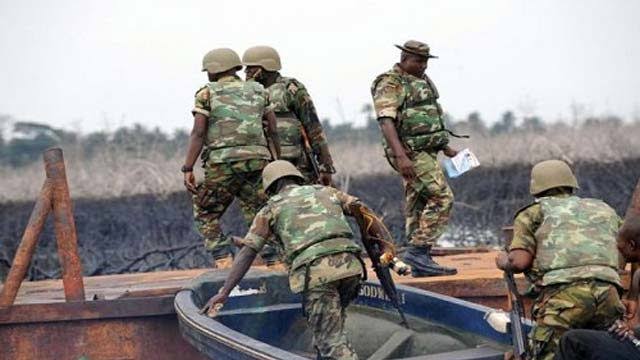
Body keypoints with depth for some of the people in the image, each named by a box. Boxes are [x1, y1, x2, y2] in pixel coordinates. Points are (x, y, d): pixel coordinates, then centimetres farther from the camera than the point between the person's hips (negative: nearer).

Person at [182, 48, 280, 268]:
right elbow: (273, 130, 9)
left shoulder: (207, 93, 4)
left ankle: (224, 263, -1)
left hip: (222, 163, -3)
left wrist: (188, 169, -7)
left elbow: (198, 133, -5)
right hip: (257, 161, 3)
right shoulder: (258, 91, 14)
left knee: (206, 215, 12)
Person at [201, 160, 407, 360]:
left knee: (332, 340, -5)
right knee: (331, 324, 27)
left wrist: (224, 293, 12)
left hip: (314, 272, -4)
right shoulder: (325, 191, 29)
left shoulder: (271, 208, 20)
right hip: (350, 265, 4)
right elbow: (365, 213, 18)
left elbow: (247, 253, 12)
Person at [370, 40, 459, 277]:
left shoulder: (422, 81, 18)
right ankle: (418, 251, -16)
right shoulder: (390, 84, -11)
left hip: (426, 151, 9)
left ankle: (420, 264, 9)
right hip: (411, 153, -9)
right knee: (441, 198, -16)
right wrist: (401, 156, -30)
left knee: (418, 205, 8)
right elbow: (386, 122, -21)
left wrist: (445, 147, 27)